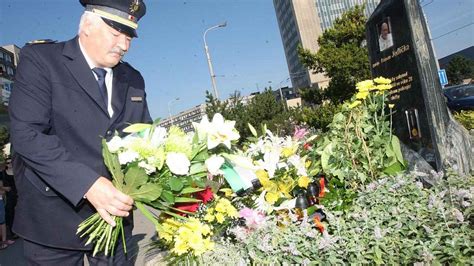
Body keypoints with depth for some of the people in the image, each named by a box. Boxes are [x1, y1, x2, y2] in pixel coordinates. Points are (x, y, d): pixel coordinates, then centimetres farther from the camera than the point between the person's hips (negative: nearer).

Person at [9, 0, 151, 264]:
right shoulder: (39, 59, -7)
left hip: (115, 210, 5)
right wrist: (87, 184, -28)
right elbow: (26, 133, -17)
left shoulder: (133, 79, 9)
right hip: (55, 216, -4)